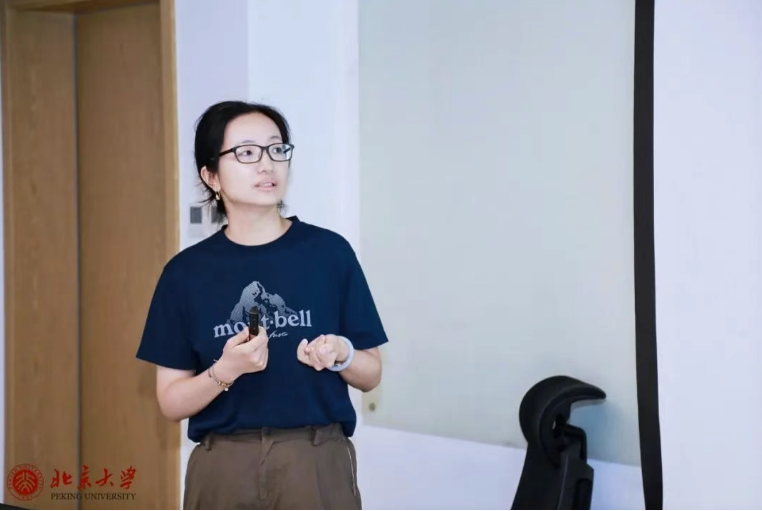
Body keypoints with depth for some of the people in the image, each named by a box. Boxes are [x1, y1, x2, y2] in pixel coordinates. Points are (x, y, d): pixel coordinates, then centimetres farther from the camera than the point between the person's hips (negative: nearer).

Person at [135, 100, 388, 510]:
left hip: (316, 466, -1)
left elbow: (371, 375, 7)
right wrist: (225, 371, -16)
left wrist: (340, 353, -14)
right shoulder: (187, 272, 1)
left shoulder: (329, 252, 0)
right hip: (224, 470, 1)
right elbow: (171, 402, 2)